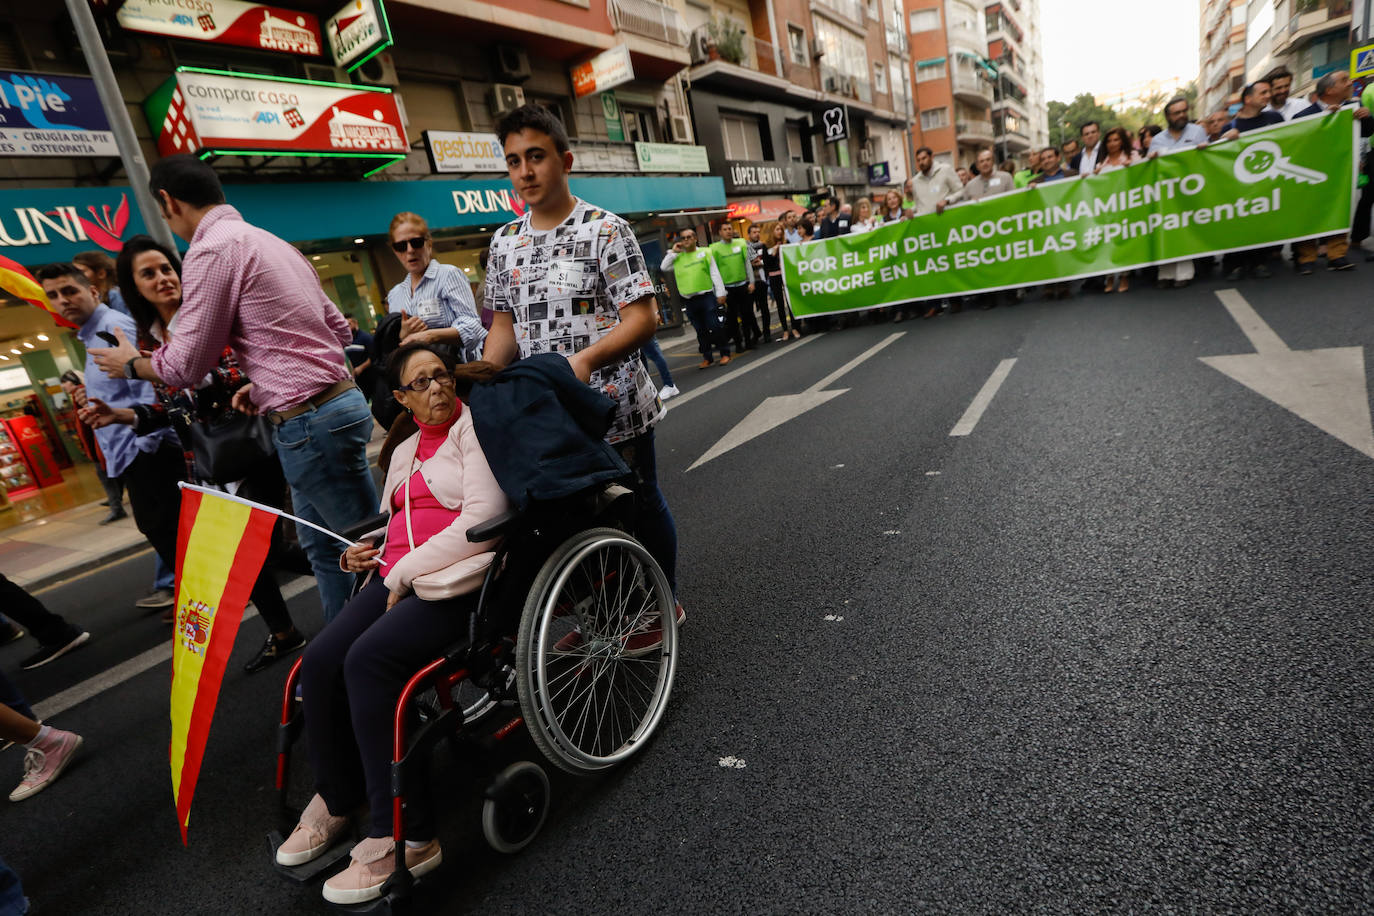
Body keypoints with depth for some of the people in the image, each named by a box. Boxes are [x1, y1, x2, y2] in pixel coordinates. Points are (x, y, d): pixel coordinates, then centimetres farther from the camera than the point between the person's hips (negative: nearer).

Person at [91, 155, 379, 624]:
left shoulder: (211, 250, -9)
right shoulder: (272, 241, 19)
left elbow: (186, 365, -7)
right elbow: (339, 329, 20)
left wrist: (131, 363, 15)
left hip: (308, 421, -10)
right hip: (337, 400, 10)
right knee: (321, 544, 18)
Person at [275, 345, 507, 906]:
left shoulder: (475, 428, -2)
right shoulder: (406, 450, 23)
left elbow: (483, 519, -14)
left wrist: (406, 572, -12)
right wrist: (366, 551, 11)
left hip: (457, 580, -7)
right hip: (399, 577, 7)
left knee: (368, 660, -26)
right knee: (321, 662, -12)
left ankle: (403, 836, -13)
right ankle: (336, 799, 13)